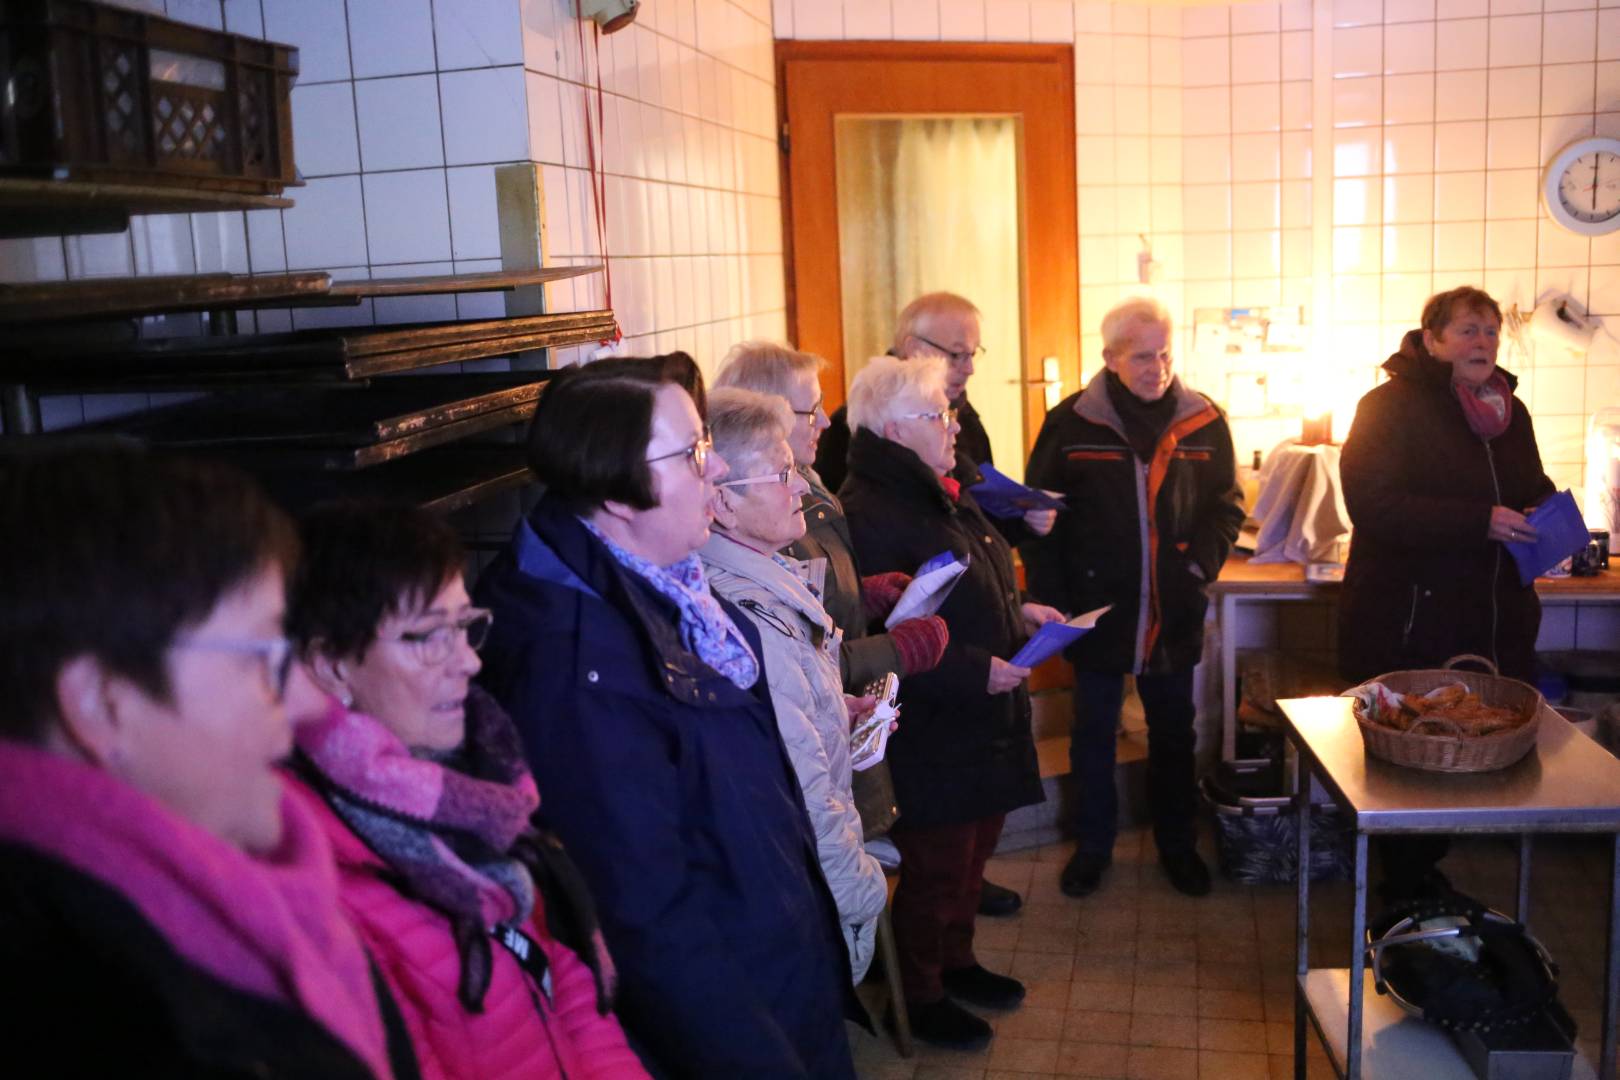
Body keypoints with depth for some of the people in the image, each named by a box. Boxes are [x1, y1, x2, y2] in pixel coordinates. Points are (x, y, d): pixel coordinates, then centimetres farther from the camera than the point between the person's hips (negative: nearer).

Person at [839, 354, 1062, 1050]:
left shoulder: (940, 494, 10)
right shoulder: (870, 516, -25)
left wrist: (1019, 612, 10)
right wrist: (976, 672, -25)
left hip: (982, 722, 10)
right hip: (929, 737, -10)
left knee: (974, 846, 22)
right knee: (936, 866, 6)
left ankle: (955, 961, 42)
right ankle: (920, 998, 27)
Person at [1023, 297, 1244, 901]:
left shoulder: (1203, 422, -2)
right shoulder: (1071, 423, -8)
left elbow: (1227, 505, 8)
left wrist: (1203, 563, -8)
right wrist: (1051, 600, -10)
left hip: (1174, 616, 2)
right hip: (1096, 610, -2)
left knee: (1174, 735, 17)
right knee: (1093, 735, 12)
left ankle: (1177, 844, 34)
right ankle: (1092, 846, 29)